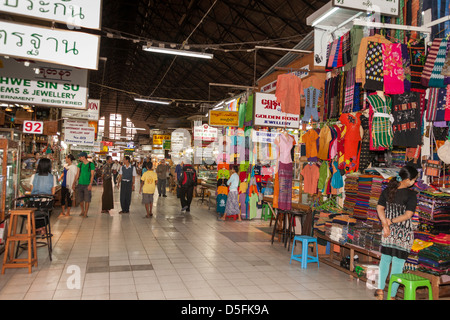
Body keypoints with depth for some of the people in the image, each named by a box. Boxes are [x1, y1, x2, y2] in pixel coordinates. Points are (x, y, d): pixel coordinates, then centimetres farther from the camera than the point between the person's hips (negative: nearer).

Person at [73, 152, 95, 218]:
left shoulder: (91, 164, -5)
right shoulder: (80, 164, 9)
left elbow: (92, 175, -7)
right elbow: (77, 174, 11)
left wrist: (90, 184, -16)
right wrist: (74, 183, 7)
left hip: (87, 185, -4)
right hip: (80, 184, 4)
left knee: (87, 200, -2)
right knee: (80, 199, 9)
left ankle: (85, 213, 8)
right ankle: (82, 211, 29)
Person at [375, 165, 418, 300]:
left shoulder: (387, 190, 1)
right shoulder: (411, 195, -14)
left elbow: (380, 208, 0)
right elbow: (408, 215, -18)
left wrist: (385, 223, -7)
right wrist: (392, 221, -11)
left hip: (389, 232, 5)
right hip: (404, 234, -5)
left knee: (385, 259, 18)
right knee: (398, 264, 5)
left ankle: (380, 290, 21)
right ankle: (391, 295, 13)